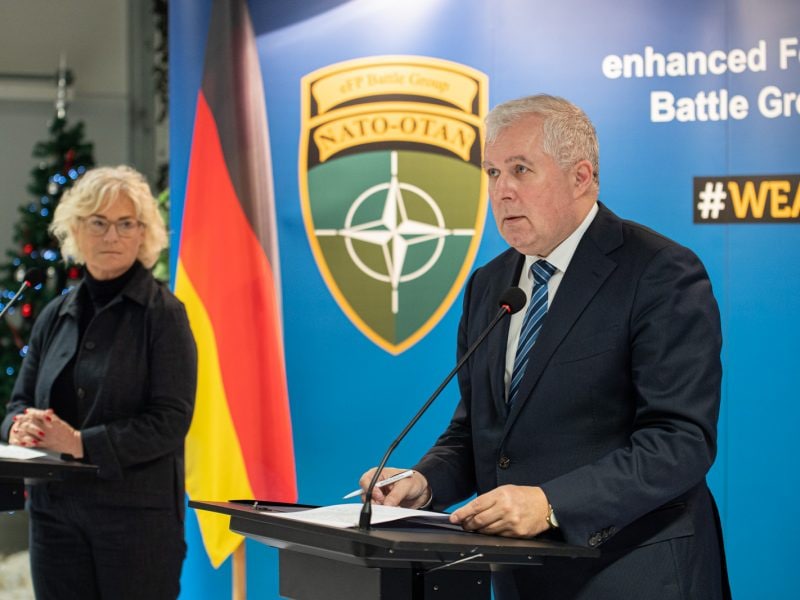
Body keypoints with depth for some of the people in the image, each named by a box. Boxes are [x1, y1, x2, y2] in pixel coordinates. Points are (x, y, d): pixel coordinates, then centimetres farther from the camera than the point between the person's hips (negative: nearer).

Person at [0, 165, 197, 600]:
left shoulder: (163, 314, -5)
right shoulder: (56, 316, 12)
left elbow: (170, 420, -12)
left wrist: (80, 442, -19)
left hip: (137, 513, -5)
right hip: (55, 511, 5)